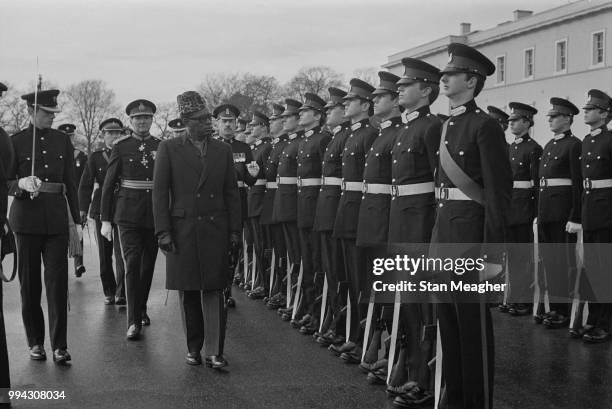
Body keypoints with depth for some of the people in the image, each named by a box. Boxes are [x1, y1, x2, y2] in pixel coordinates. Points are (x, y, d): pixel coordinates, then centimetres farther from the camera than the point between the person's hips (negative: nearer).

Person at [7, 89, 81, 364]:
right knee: (29, 282, 5)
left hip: (57, 218, 2)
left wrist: (76, 220, 9)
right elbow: (7, 183, 2)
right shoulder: (16, 141, 1)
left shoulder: (62, 140, 10)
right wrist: (22, 184, -21)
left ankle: (59, 345, -2)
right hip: (27, 217, -1)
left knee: (58, 281, -5)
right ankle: (35, 342, 17)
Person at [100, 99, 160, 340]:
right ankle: (134, 321, -8)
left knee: (148, 265, 11)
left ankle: (141, 308, 33)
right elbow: (109, 184, 2)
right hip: (128, 214, -2)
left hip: (154, 214, 2)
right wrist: (105, 219, -2)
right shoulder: (121, 147, 1)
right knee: (132, 263, -11)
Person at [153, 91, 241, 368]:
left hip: (215, 229, 1)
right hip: (182, 229, -1)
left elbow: (231, 193, 10)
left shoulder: (223, 150, 9)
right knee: (188, 292, 7)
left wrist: (235, 230, 4)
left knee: (213, 290, -2)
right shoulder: (169, 149, 2)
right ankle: (193, 348, 20)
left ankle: (214, 352, 2)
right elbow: (159, 191, -1)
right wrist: (163, 231, -8)